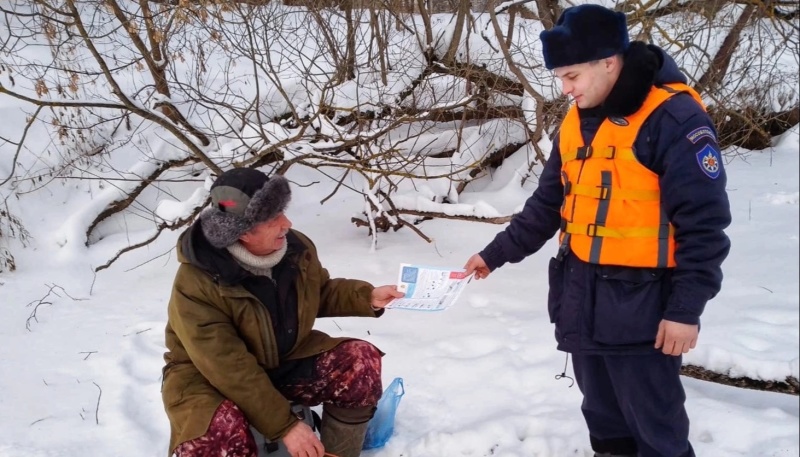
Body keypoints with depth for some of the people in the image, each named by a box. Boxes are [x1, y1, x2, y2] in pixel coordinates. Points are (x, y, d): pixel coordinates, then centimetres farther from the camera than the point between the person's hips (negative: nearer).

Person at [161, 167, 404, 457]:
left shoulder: (296, 247, -11)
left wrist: (368, 297, -8)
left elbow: (322, 293, 11)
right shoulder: (196, 285, -30)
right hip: (211, 380, -6)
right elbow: (231, 370, -29)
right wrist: (284, 425, -29)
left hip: (284, 362, 6)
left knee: (361, 361, -14)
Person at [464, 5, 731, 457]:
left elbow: (704, 224, -16)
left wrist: (686, 308, -17)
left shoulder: (675, 118, -15)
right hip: (582, 299, 8)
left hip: (642, 305, -7)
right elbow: (547, 205, 18)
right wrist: (496, 253, 15)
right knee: (604, 417, 19)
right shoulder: (576, 122, 9)